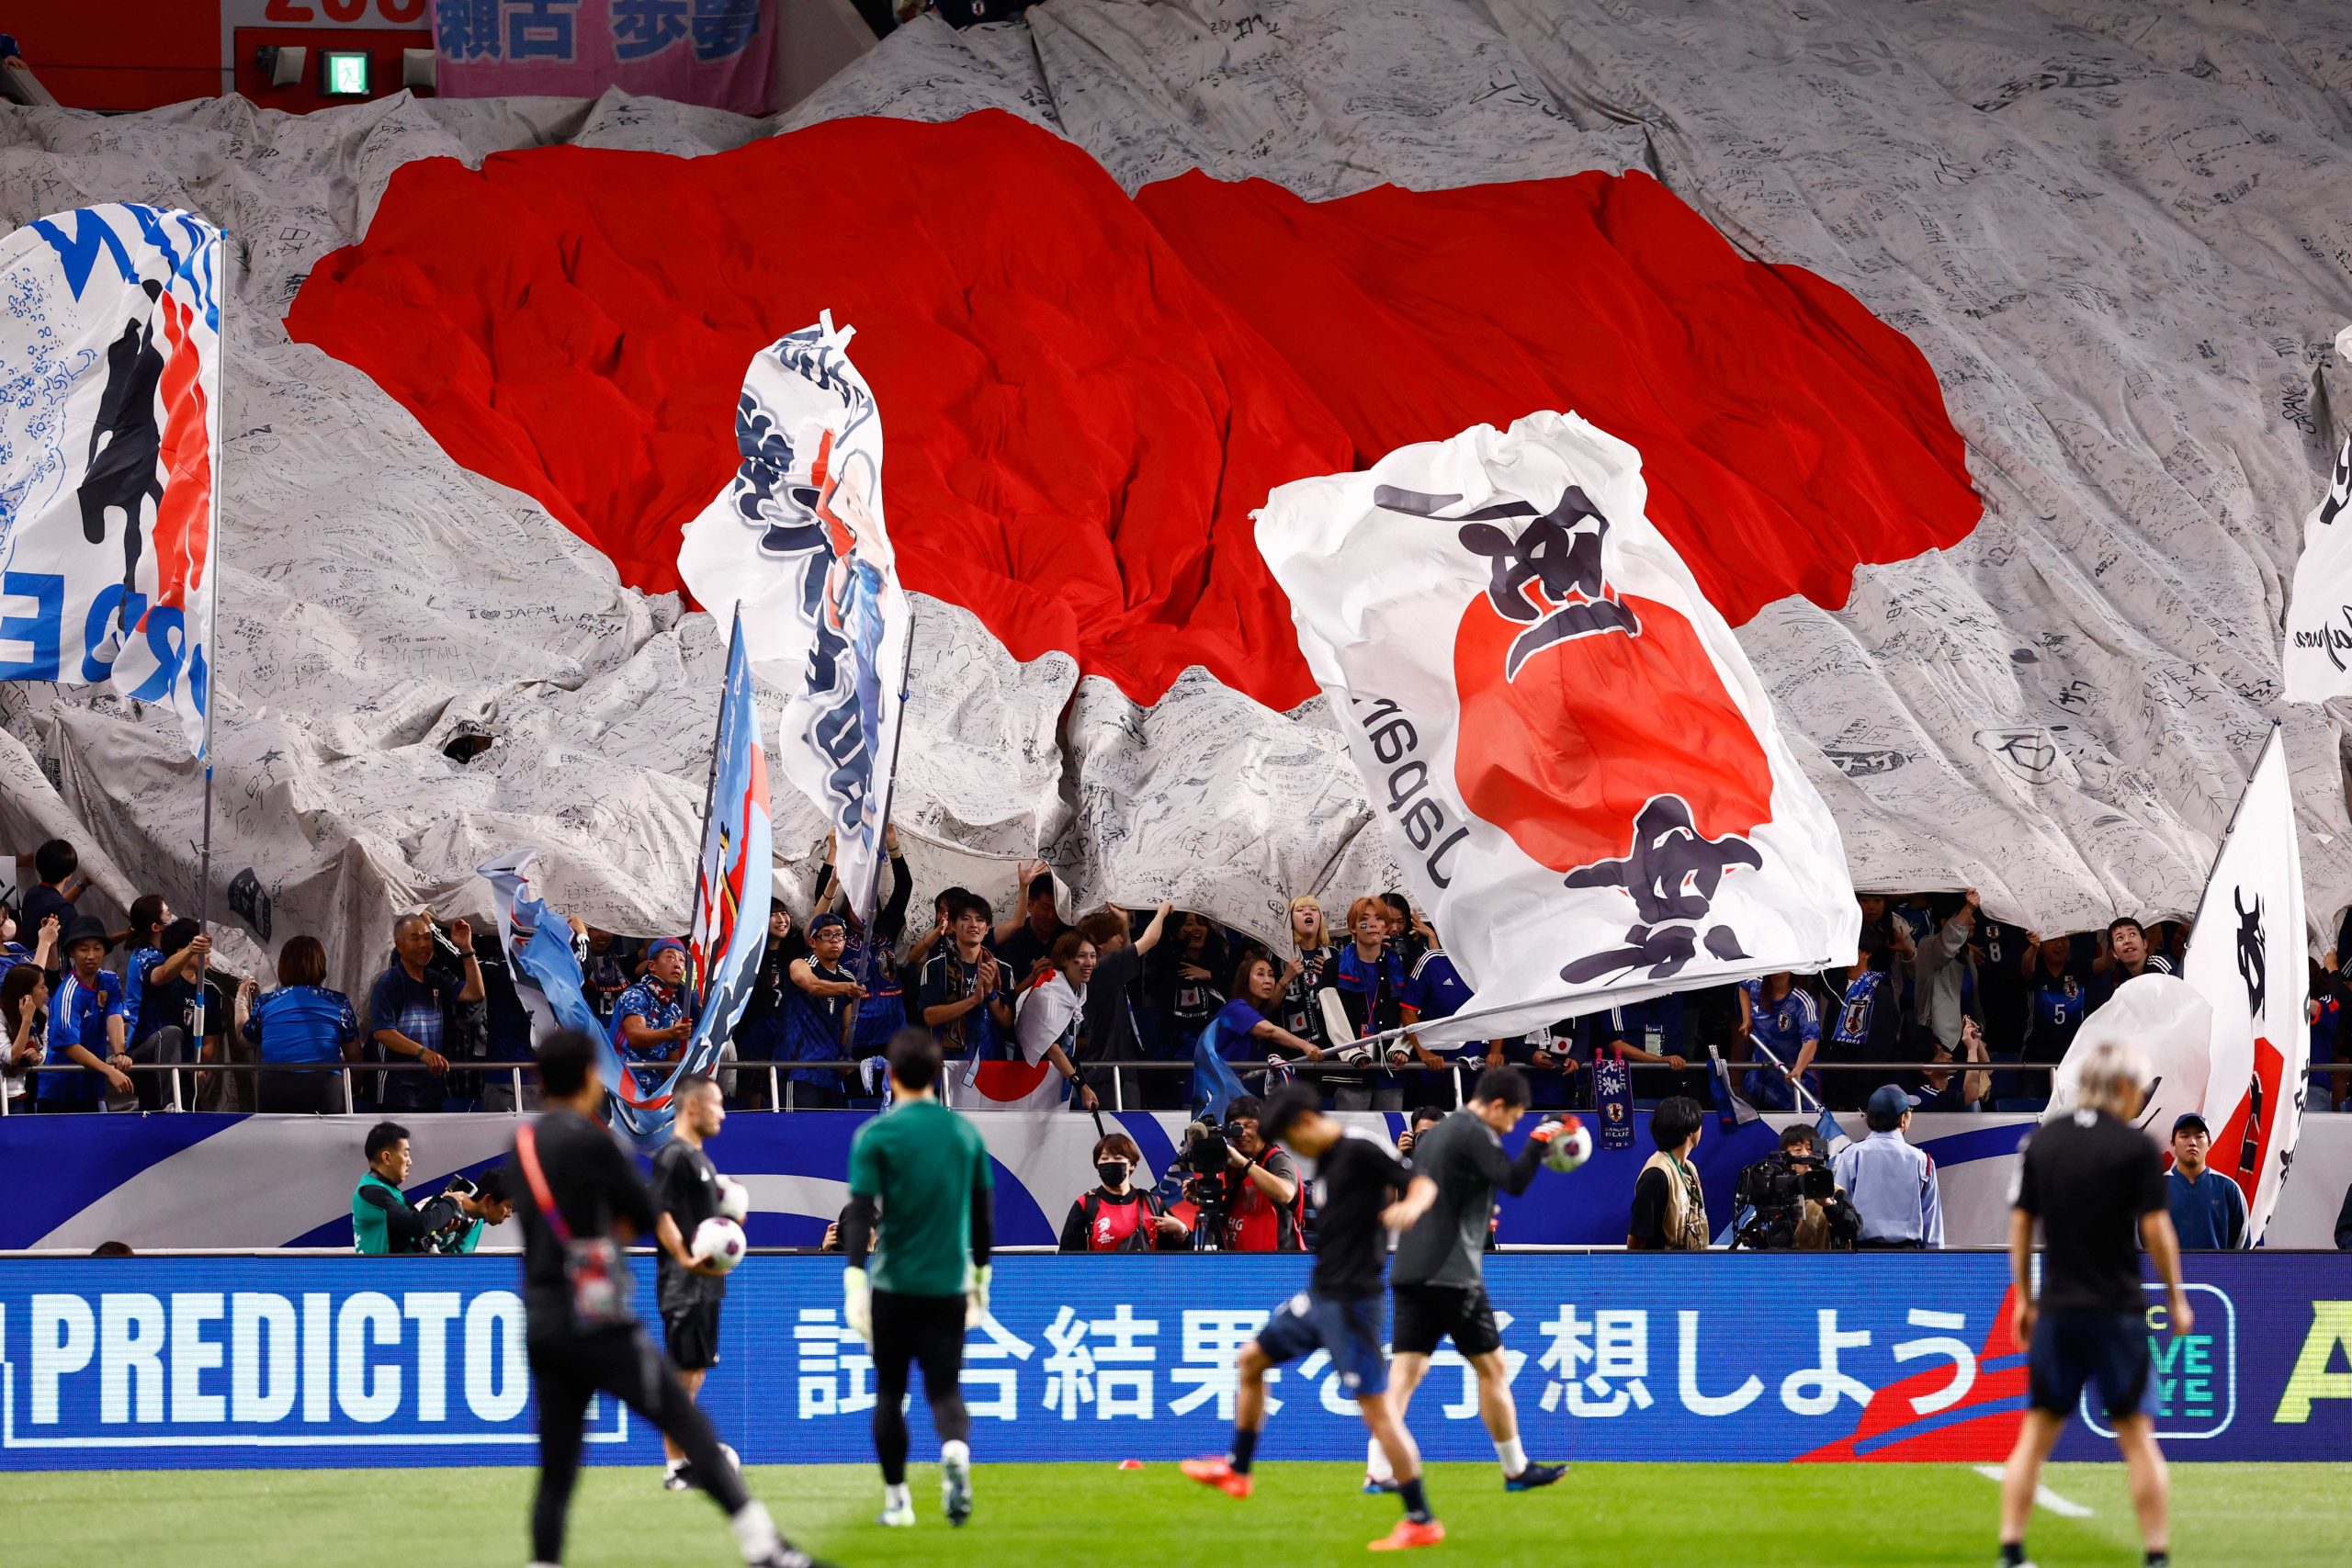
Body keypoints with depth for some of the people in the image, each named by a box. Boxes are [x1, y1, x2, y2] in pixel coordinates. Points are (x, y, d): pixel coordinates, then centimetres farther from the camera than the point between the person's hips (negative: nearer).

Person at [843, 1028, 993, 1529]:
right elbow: (983, 1213, 12)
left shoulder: (877, 1135, -5)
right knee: (945, 1389, 4)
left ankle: (896, 1500, 16)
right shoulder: (965, 1132, 7)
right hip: (949, 1286, 2)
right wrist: (980, 1277, 24)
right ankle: (956, 1452, -28)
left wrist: (854, 1282, -16)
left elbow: (861, 1214, -13)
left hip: (894, 1286, -2)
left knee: (890, 1393, 12)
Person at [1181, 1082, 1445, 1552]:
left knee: (1376, 1406, -11)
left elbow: (1423, 1183, -22)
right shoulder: (1324, 1163, 12)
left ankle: (1421, 1522, -8)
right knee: (1251, 1360, 20)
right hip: (1319, 1295, 10)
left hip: (1350, 1302, -10)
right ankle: (1237, 1471, 34)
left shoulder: (1362, 1152, -14)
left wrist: (1412, 1205, -40)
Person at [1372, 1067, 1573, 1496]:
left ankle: (1378, 1473, -11)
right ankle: (1517, 1471, 13)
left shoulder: (1433, 1135, 19)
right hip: (1453, 1275, -8)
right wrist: (1539, 1141, -13)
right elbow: (1514, 1181, -23)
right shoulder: (1476, 1135, -9)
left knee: (1404, 1372, 1)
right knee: (1492, 1368, 5)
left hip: (1410, 1270, 8)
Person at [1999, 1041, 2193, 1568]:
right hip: (2118, 1311, -3)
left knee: (2036, 1434, 8)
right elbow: (2155, 1229, -9)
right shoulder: (2137, 1147, -7)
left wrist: (2024, 1298, 17)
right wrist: (2176, 1300, 3)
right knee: (2137, 1436, 3)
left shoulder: (2043, 1140, 6)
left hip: (2056, 1311, 3)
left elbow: (2020, 1223, 8)